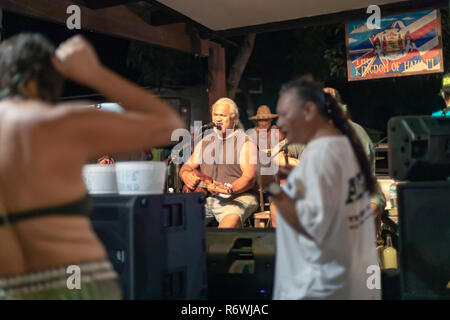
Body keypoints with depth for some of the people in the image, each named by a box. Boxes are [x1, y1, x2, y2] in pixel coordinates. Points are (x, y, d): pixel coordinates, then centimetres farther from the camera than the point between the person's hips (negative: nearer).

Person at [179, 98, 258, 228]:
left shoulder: (245, 142, 3)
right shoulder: (205, 141, 20)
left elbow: (249, 177, -8)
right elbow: (187, 166, 20)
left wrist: (228, 190, -25)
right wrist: (187, 176, -5)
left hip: (237, 197, -4)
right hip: (205, 197, 5)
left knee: (232, 220, -36)